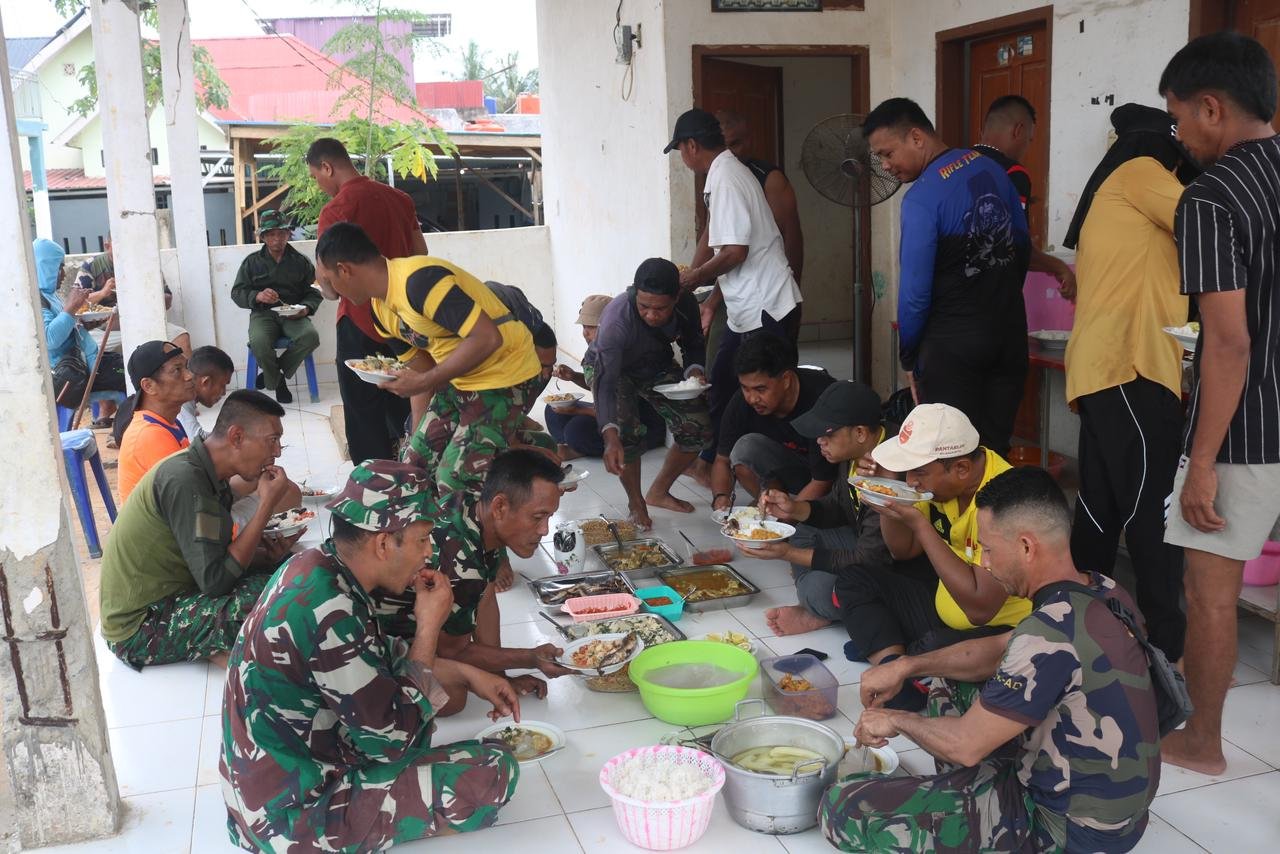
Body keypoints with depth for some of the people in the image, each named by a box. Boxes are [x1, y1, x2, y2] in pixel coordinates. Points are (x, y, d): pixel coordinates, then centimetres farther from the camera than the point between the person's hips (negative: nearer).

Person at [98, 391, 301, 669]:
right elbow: (215, 581, -28)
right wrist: (267, 504, -25)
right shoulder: (185, 480, -25)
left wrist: (269, 555, -12)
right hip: (138, 630, -9)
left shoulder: (206, 473, 4)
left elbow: (222, 557, 8)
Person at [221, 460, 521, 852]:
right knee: (494, 770, -13)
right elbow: (394, 738, -21)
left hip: (275, 776, 9)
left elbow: (383, 657, 16)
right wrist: (429, 627, -13)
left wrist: (468, 674, 9)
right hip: (294, 812, -9)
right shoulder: (328, 609, -29)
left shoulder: (315, 569, -1)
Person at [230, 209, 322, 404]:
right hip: (263, 314, -1)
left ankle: (272, 372, -8)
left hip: (294, 315, 1)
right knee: (259, 342, -35)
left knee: (311, 336, -33)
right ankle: (277, 382, -5)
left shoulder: (300, 261, 12)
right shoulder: (252, 262, 12)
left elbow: (315, 292, 11)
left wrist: (305, 308, -11)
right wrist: (257, 296, -16)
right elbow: (237, 292, 6)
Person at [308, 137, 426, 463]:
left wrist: (331, 292, 5)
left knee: (365, 417, 3)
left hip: (361, 324, -7)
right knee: (402, 411, 17)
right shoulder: (399, 198, 7)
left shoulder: (336, 209, -14)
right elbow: (421, 258, 12)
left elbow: (328, 281, -16)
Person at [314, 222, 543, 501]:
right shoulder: (380, 307, 6)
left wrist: (425, 381, -24)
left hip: (507, 375, -9)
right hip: (460, 379, 10)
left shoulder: (419, 279, -25)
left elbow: (487, 338, -30)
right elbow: (420, 368, 11)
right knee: (414, 466, 9)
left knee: (454, 480, -13)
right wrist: (419, 437, 9)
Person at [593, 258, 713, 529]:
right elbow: (606, 383, -45)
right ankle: (636, 504, -3)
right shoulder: (616, 319, -40)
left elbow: (694, 346, -3)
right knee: (628, 434, -28)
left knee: (699, 429, -3)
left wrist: (695, 371, -27)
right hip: (617, 372, -5)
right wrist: (611, 437, -58)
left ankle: (658, 492, 17)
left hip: (659, 367, 5)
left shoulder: (686, 304, -24)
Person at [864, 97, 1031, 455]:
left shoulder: (921, 198, -18)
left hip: (954, 344, -7)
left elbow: (915, 291, -16)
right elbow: (1023, 245, 14)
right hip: (1010, 332, 7)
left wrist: (909, 359, -2)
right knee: (994, 448, 12)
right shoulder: (990, 167, 5)